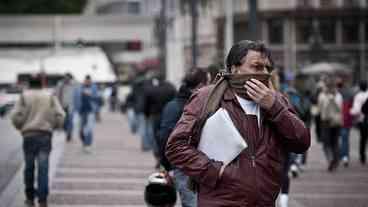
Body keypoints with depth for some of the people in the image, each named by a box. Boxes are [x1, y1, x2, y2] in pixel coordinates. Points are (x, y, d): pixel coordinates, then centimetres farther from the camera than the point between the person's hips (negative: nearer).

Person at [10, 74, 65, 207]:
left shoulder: (24, 97, 5)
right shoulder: (50, 97, 9)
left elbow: (16, 116, -5)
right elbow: (60, 116, 1)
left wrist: (20, 127, 15)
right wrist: (53, 126, 19)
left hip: (29, 135, 0)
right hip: (45, 136, 0)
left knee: (29, 167, 12)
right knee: (43, 168, -3)